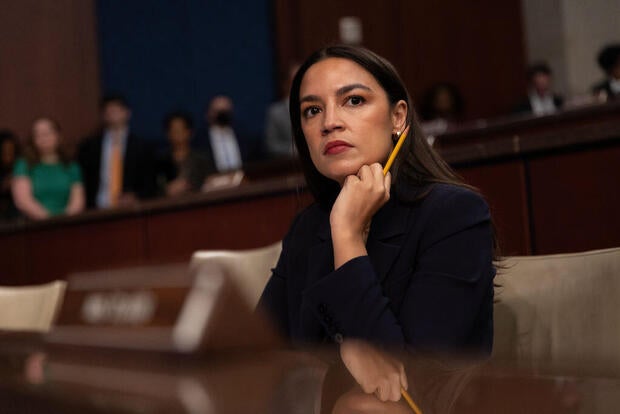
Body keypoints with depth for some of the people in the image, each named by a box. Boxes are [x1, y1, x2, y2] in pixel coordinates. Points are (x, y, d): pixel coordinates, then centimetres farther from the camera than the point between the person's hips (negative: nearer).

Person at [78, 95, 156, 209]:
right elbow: (81, 181, 10)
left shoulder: (142, 148, 7)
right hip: (97, 211, 0)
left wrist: (135, 197, -10)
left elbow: (150, 186, 8)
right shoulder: (88, 147, 9)